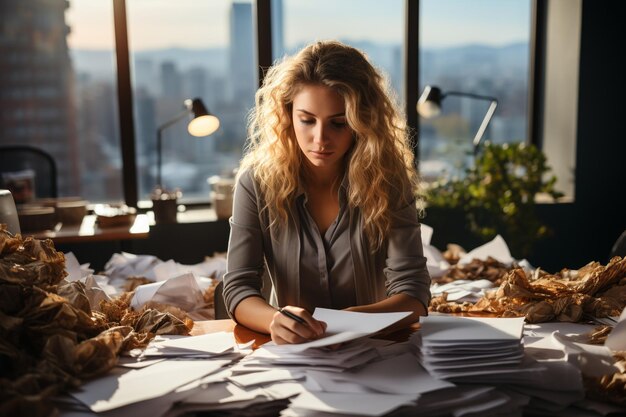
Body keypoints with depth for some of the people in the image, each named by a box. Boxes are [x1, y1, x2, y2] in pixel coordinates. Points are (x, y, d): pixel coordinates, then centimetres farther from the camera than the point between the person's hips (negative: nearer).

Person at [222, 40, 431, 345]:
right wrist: (276, 321, -31)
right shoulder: (258, 181, -7)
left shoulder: (387, 181, -8)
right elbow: (238, 288, -10)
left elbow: (413, 294, -12)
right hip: (290, 352, 1)